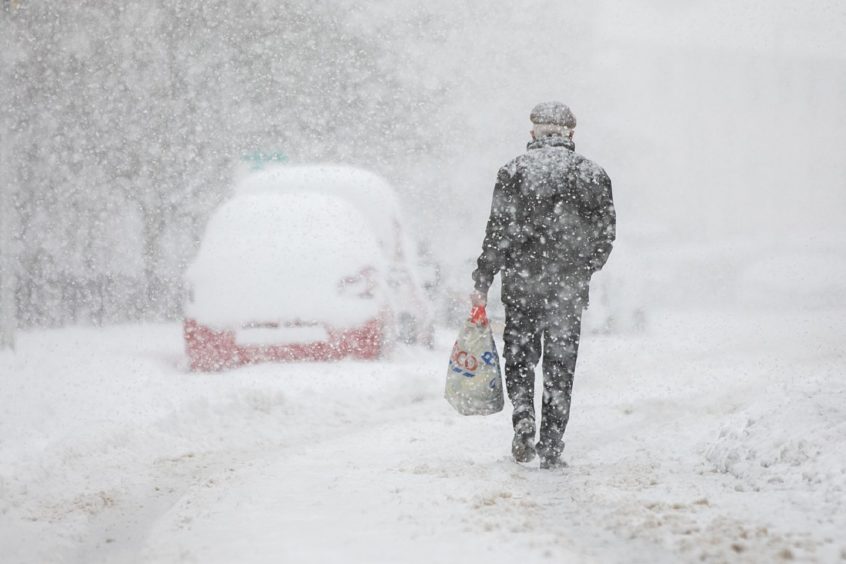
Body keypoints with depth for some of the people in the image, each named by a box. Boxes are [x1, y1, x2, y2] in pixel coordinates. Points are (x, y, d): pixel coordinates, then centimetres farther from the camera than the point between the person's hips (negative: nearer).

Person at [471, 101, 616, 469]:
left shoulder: (514, 171, -4)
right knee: (560, 366, 8)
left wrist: (482, 282, -2)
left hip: (521, 283, -1)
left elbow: (499, 232, -8)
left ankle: (524, 419, -7)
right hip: (570, 288, 1)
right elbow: (605, 235, 7)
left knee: (519, 357, 15)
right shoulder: (593, 174, 3)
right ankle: (551, 448, 7)